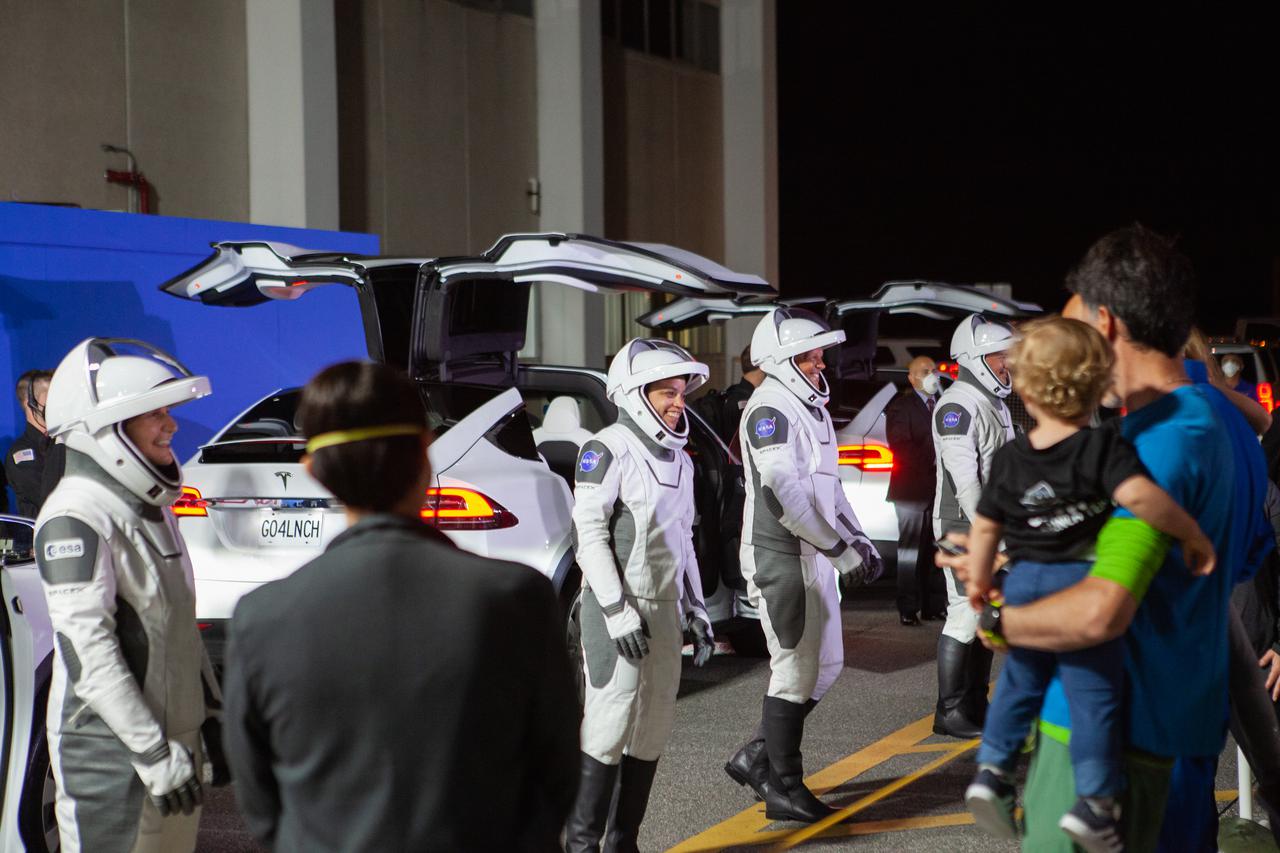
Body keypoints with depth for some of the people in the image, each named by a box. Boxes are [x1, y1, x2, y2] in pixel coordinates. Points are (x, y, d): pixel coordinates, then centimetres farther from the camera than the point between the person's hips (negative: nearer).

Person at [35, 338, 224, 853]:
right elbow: (86, 650, -21)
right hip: (111, 754, -9)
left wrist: (210, 716, 18)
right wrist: (154, 753, -22)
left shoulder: (151, 506, 14)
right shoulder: (76, 516, -16)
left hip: (173, 740, 9)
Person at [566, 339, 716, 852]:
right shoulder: (609, 450, -9)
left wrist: (696, 611, 17)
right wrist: (616, 610, -18)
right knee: (611, 722, -9)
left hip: (664, 608, 8)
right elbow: (590, 534, -14)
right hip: (617, 608, -8)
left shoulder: (678, 460, 16)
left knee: (654, 727, 7)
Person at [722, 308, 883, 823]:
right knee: (797, 672, -5)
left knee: (825, 665, 14)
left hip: (813, 557, 10)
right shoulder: (771, 408, -15)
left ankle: (755, 758, 23)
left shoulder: (810, 407, 17)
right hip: (780, 558, -10)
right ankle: (784, 790, 4)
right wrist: (842, 550, -20)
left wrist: (859, 541, 11)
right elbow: (786, 495, -22)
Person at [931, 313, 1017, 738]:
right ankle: (949, 712, -3)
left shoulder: (994, 404, 17)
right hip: (965, 527, -10)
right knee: (965, 616, -9)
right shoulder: (958, 405, -14)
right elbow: (964, 475, -22)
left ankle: (976, 705, 21)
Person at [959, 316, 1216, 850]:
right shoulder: (1104, 447, -13)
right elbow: (1137, 495, -30)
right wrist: (1192, 534, -19)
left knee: (1020, 682, 22)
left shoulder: (1009, 459, 3)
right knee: (1095, 695, 2)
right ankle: (1094, 800, 3)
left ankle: (992, 768, 19)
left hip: (1023, 585, 5)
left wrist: (978, 580, 25)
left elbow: (985, 527, 10)